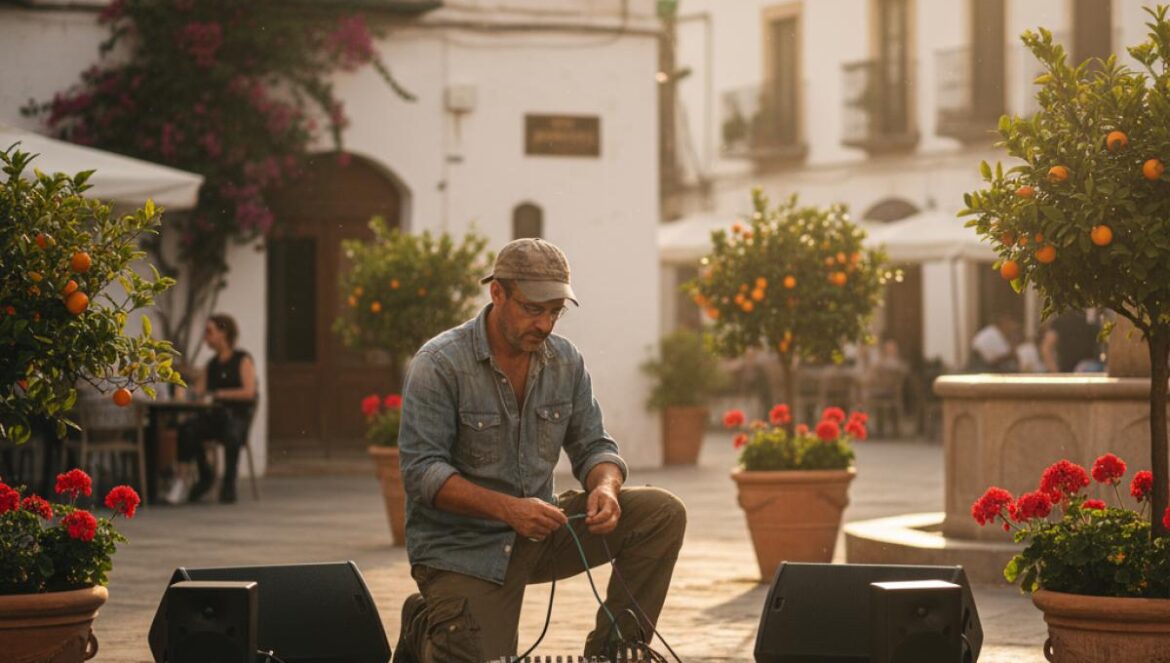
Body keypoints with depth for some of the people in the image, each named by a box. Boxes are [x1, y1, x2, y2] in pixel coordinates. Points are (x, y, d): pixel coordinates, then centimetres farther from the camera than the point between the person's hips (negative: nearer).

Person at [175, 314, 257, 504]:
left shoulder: (243, 360, 1)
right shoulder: (212, 364, 19)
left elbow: (249, 392, -11)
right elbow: (198, 391, 12)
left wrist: (220, 394, -16)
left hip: (238, 415, -5)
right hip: (215, 415, 5)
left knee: (232, 435, -39)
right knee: (187, 429, -26)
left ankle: (228, 485, -22)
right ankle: (205, 476, -10)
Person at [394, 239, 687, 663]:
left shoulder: (565, 361, 2)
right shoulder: (439, 364, -15)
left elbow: (593, 447, 7)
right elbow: (421, 471, -20)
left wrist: (605, 486, -18)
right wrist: (507, 508, -33)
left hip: (538, 531, 5)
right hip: (462, 546, -5)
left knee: (663, 514, -11)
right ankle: (426, 629, 17)